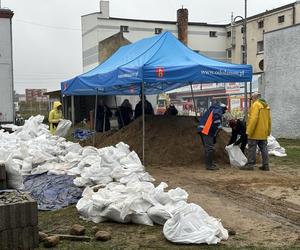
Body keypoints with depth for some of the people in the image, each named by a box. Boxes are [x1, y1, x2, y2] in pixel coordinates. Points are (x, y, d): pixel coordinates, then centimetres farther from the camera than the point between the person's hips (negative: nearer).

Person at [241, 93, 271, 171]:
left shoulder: (256, 104, -12)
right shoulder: (266, 106, 15)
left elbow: (254, 119, -21)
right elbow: (269, 120, 19)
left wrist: (249, 131, -19)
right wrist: (268, 131, 24)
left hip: (255, 132, -8)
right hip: (264, 133, 8)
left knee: (252, 148, -2)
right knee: (264, 148, 10)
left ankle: (250, 164, 0)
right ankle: (266, 165, 11)